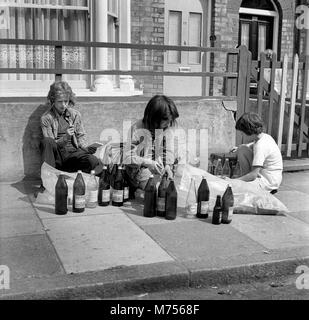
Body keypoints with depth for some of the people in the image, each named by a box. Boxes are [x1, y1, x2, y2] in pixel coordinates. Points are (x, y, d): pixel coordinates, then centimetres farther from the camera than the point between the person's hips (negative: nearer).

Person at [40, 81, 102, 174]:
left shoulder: (75, 114, 10)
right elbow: (49, 144, -4)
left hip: (73, 151, 2)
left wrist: (85, 147, -3)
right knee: (46, 141, -36)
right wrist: (65, 138, -21)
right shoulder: (46, 118, -1)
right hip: (57, 155, -1)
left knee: (95, 163, -30)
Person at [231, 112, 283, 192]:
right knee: (242, 149, 3)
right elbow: (252, 145, 27)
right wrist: (238, 149, 14)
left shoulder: (260, 146, -27)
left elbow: (254, 175, -28)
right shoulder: (265, 136, 0)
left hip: (269, 182, -10)